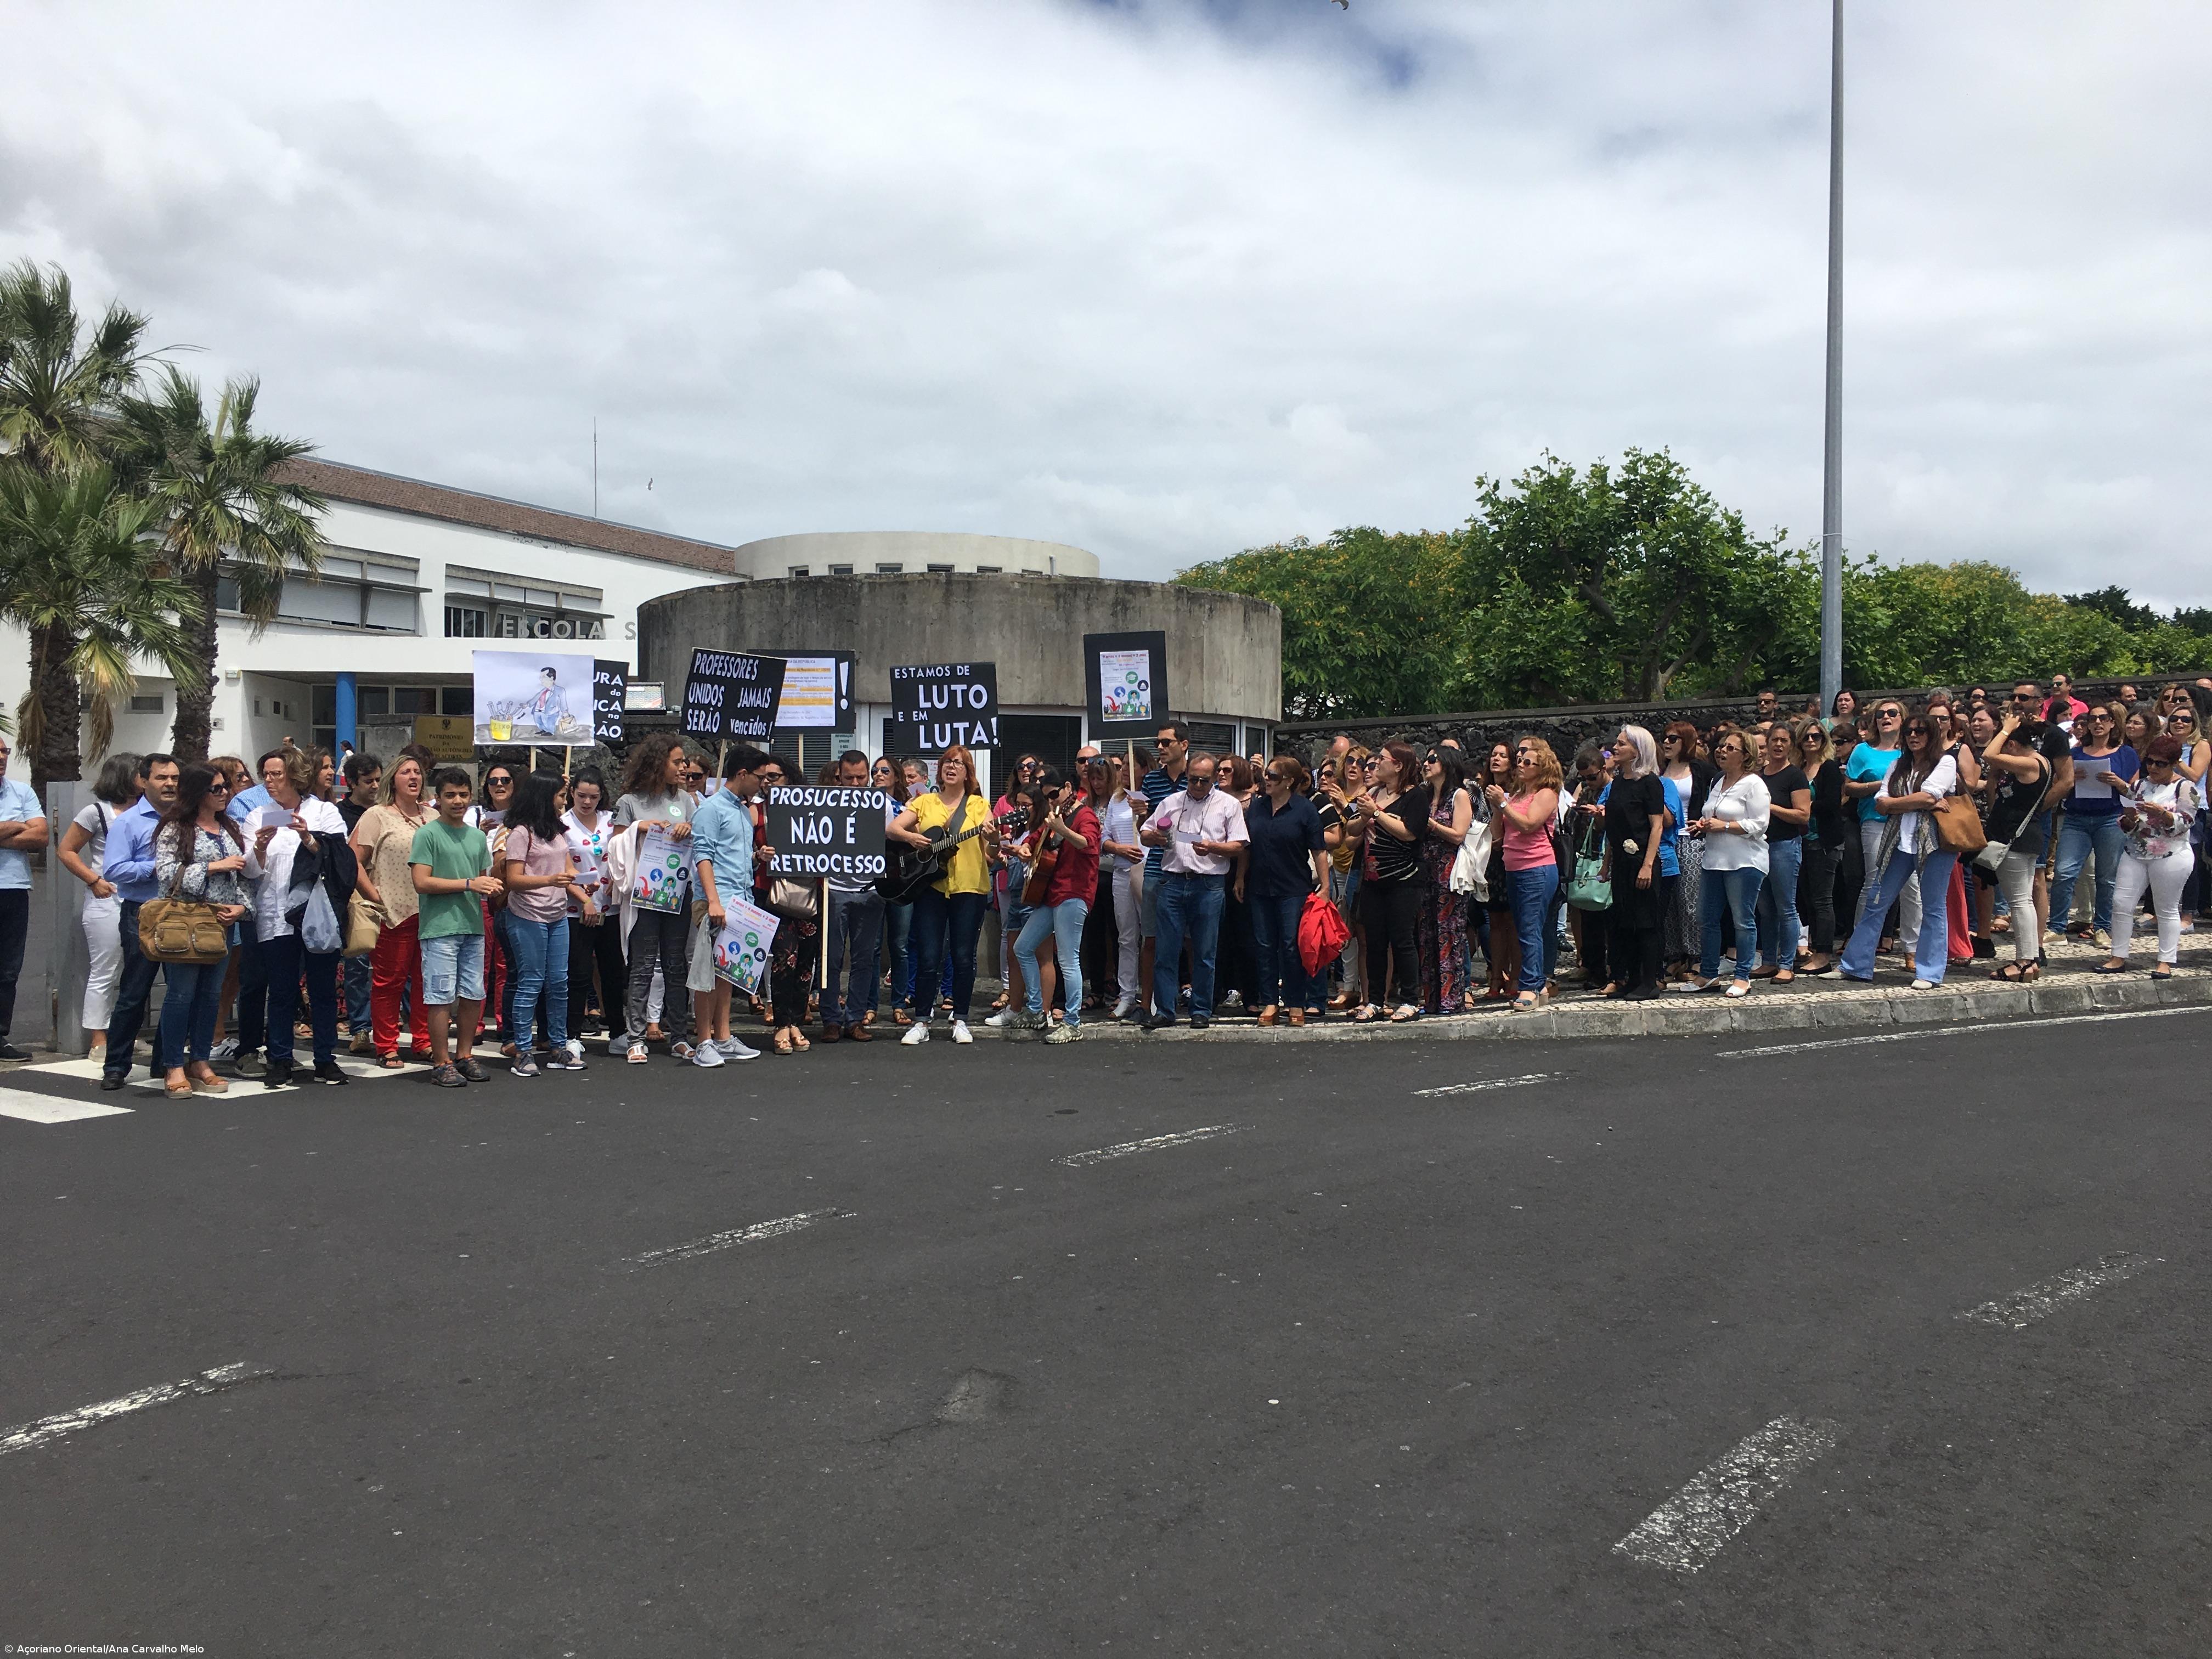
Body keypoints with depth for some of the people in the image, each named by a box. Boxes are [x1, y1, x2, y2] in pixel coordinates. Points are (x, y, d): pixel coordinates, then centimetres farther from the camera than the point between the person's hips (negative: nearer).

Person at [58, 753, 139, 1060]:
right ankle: (99, 1041, 5)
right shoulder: (96, 811, -2)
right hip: (107, 900, -5)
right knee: (104, 973, -1)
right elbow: (66, 851, 0)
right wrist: (94, 881, -9)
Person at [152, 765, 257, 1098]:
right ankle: (174, 1067, 1)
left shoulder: (230, 830, 15)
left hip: (223, 921, 6)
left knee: (211, 993, 8)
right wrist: (215, 866, -16)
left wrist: (242, 906, 0)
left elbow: (246, 874, 16)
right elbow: (166, 872, -14)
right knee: (181, 993, -5)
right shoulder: (175, 829, -3)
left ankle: (200, 1062, 16)